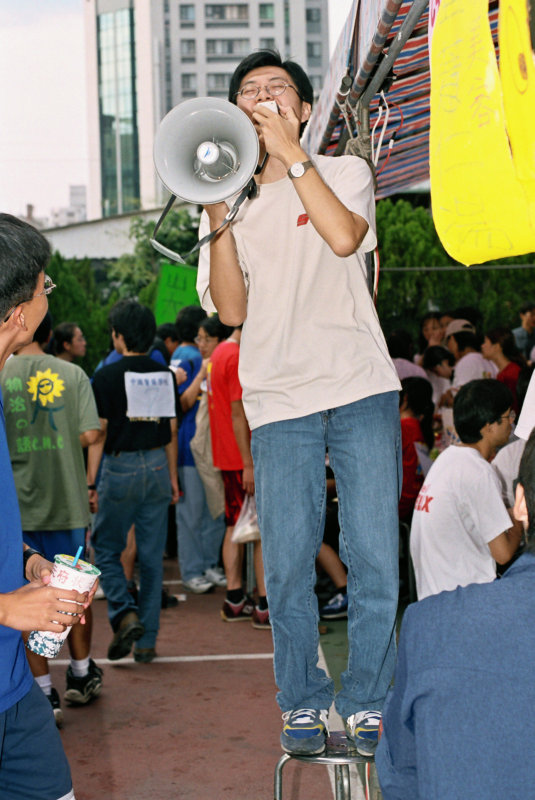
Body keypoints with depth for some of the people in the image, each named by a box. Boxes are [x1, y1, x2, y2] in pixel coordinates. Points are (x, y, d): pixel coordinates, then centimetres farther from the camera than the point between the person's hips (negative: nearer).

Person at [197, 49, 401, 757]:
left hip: (362, 388, -1)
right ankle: (303, 704, 14)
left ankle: (365, 705, 10)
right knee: (288, 565, -2)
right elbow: (232, 311, 4)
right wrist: (217, 221, -7)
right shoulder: (231, 202, 15)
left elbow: (343, 237, -12)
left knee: (374, 558, -3)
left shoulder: (345, 172, 11)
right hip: (280, 403, 1)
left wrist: (290, 151, -9)